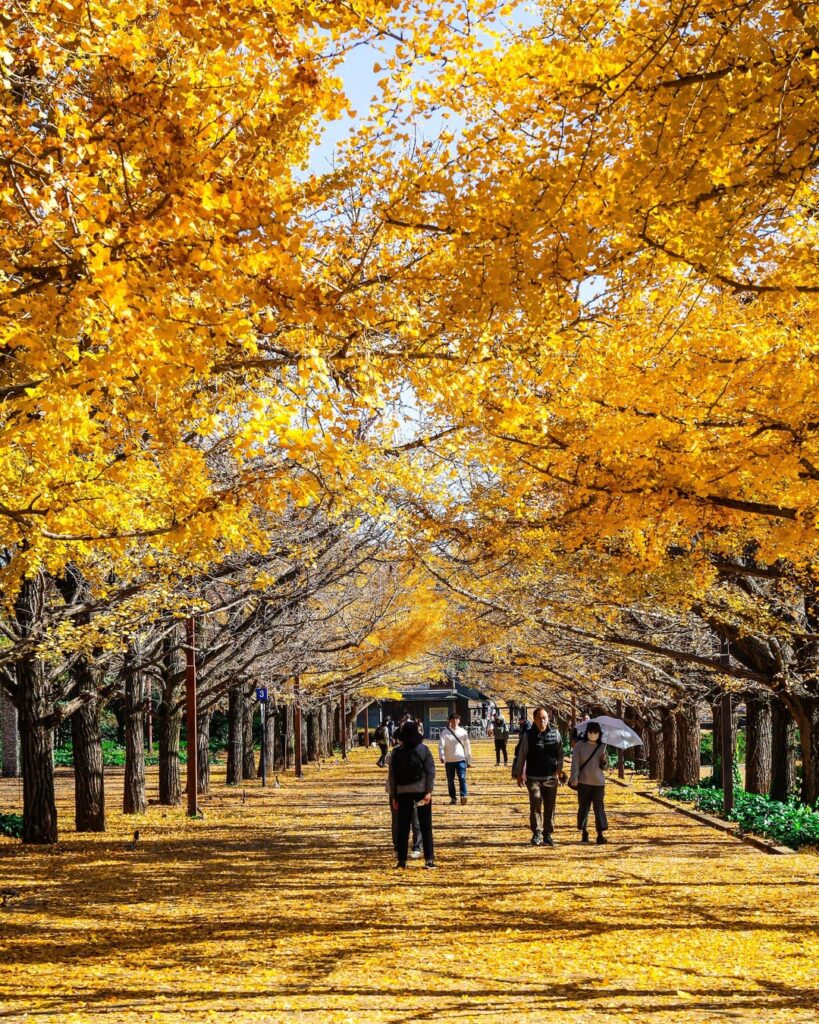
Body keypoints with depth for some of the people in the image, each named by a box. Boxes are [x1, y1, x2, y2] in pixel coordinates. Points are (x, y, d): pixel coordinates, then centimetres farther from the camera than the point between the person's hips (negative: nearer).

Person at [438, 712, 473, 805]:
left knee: (462, 778, -16)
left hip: (461, 759, -1)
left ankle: (463, 796, -21)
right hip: (449, 760, 1)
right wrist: (442, 756, -26)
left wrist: (469, 761, 10)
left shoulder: (463, 732, 4)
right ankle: (453, 798, 18)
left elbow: (467, 747, 9)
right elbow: (441, 745, -9)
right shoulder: (444, 732, 0)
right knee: (450, 780, 8)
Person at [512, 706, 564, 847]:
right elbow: (521, 755, 4)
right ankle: (537, 833, -12)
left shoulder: (555, 733, 3)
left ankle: (548, 834, 17)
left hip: (551, 777, 2)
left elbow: (560, 753, 9)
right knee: (536, 804, -16)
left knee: (550, 807, 7)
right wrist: (518, 774, 4)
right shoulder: (528, 735, -1)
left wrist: (558, 769, -1)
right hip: (534, 778, -2)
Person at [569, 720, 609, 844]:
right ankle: (583, 832, 20)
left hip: (598, 782, 1)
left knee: (599, 807, -7)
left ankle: (601, 834, -9)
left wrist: (604, 761, -9)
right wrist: (574, 778, -13)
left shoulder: (602, 747, 9)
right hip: (583, 782, -1)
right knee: (583, 807, 5)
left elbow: (605, 767, 13)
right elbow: (575, 763, -3)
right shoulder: (580, 745, 1)